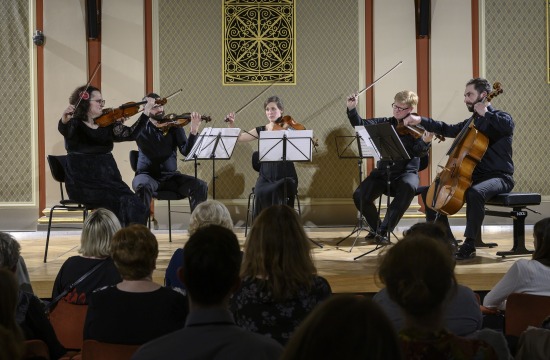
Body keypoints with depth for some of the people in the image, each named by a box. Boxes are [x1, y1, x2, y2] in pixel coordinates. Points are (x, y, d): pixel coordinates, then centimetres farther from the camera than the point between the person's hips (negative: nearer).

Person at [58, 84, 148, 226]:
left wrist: (146, 113, -2)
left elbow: (130, 134, 4)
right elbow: (63, 129, -24)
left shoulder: (107, 125, 12)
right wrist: (64, 119, -47)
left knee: (134, 204, -21)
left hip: (108, 180, 5)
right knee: (120, 202, -27)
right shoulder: (75, 125, -1)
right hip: (83, 183, -5)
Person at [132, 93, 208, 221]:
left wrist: (193, 132, -23)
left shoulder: (174, 126, 3)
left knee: (200, 186, -19)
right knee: (143, 186, -37)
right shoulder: (141, 128, 2)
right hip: (147, 175, -2)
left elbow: (186, 151, -7)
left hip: (171, 176, 2)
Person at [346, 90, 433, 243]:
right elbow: (361, 124, 5)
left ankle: (384, 231, -25)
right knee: (359, 195, -18)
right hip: (383, 171, 3)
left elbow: (419, 152, -14)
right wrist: (352, 109, -10)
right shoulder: (385, 123, 8)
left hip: (406, 172, -3)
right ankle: (376, 227, 11)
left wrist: (425, 142, -36)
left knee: (408, 187, -38)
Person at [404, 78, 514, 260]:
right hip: (473, 175, 8)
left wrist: (485, 114, -21)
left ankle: (469, 245, -31)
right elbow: (447, 130, 23)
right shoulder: (471, 122, 19)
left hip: (499, 177, -8)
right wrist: (421, 120, 15)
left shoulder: (500, 117, -4)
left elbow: (508, 125, -28)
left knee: (475, 192, -40)